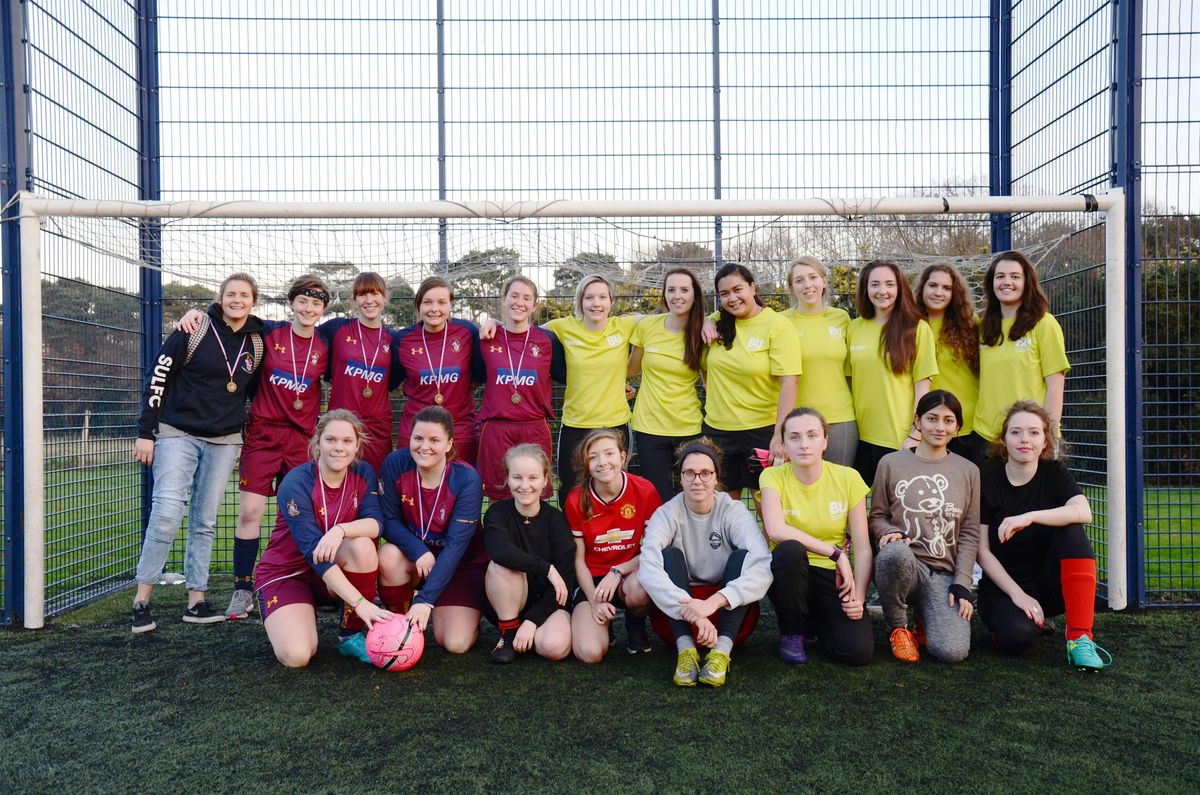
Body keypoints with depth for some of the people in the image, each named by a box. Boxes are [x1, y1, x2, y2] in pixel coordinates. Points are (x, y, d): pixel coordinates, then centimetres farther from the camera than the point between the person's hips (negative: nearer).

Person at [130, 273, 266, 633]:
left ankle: (196, 601, 14)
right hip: (177, 434, -4)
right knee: (167, 512, -15)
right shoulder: (194, 330, -6)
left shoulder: (257, 341, 7)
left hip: (224, 441, 4)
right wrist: (145, 433, -8)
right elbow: (157, 378, -5)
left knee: (205, 521, 8)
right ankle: (141, 599, -2)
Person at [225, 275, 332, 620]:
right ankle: (243, 590, 7)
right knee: (250, 512, -5)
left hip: (302, 437, 1)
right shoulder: (269, 333, 0)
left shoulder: (326, 346, 3)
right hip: (263, 432, -1)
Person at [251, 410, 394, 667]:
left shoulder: (363, 473, -5)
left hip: (336, 573, 4)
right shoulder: (296, 483, -21)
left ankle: (351, 636, -12)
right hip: (286, 574, -3)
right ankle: (284, 621, 12)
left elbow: (375, 523, -19)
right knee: (296, 655, -25)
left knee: (362, 545, -29)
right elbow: (314, 550, -28)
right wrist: (360, 603, -36)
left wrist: (341, 530, -42)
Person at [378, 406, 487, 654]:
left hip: (463, 563, -3)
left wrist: (426, 600, -33)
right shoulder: (396, 464, -16)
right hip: (415, 557, 3)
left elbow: (456, 544, -27)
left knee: (456, 644, -18)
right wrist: (419, 551, -30)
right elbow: (389, 520, -10)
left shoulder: (467, 480, -24)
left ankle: (467, 615, 18)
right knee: (388, 556, -32)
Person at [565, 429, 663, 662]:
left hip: (630, 575, 0)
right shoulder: (576, 500, -8)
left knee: (640, 588, -38)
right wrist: (594, 601, -13)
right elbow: (578, 558, -2)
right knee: (590, 652, -24)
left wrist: (617, 572, -17)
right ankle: (604, 621, 14)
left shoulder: (645, 491, -10)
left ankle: (636, 623, 0)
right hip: (592, 581, 0)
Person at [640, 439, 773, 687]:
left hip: (728, 610, 0)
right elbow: (648, 568, -31)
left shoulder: (734, 511, -12)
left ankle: (722, 650, -32)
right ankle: (685, 648, -33)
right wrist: (691, 611, -44)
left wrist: (715, 601, -42)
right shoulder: (667, 514, -12)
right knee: (670, 555, -24)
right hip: (678, 611, 0)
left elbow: (763, 566, -29)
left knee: (742, 557, -24)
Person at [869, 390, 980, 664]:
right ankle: (897, 626, -9)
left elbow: (969, 534, 10)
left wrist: (961, 584, 0)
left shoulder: (968, 471, 13)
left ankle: (927, 619, 16)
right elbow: (877, 516, 11)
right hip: (903, 565, -1)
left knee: (953, 651, -23)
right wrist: (890, 532, -13)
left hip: (944, 574, 1)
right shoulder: (891, 463, 6)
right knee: (895, 552, -40)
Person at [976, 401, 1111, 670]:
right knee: (1017, 635, -33)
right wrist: (1017, 594, -17)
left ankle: (1080, 637, -24)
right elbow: (982, 550, -9)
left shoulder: (1055, 473, -1)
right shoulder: (987, 479, -7)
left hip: (1049, 584, 2)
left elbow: (1083, 512, -24)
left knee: (1073, 532, -26)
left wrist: (1030, 516, -36)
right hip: (1003, 584, -2)